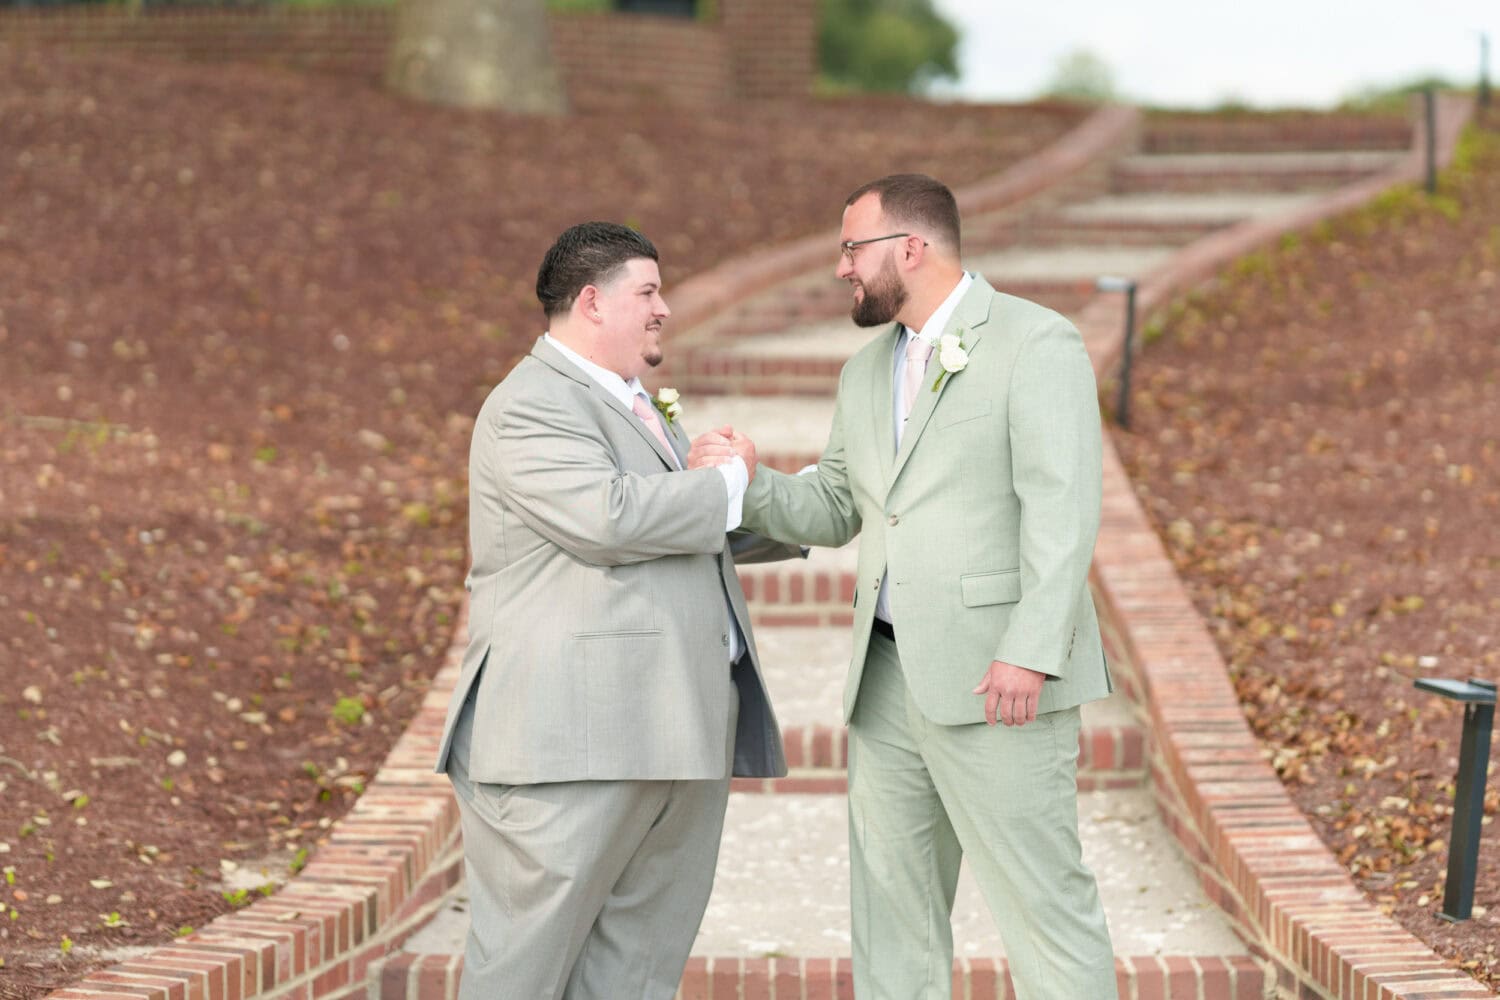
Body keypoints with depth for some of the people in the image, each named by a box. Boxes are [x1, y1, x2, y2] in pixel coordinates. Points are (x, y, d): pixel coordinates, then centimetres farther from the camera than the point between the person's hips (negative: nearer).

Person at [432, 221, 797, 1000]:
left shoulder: (635, 404, 25)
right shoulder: (532, 406, -9)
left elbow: (716, 525, 30)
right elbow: (607, 518, -24)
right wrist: (727, 483, -9)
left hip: (676, 730, 10)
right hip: (573, 740, -10)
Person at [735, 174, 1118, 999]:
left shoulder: (1036, 343, -7)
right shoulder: (867, 372, 18)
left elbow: (1062, 507, -15)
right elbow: (835, 510, 20)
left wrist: (1031, 653, -24)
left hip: (996, 681, -8)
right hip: (889, 679, 8)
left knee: (1042, 904, -7)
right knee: (890, 914, 10)